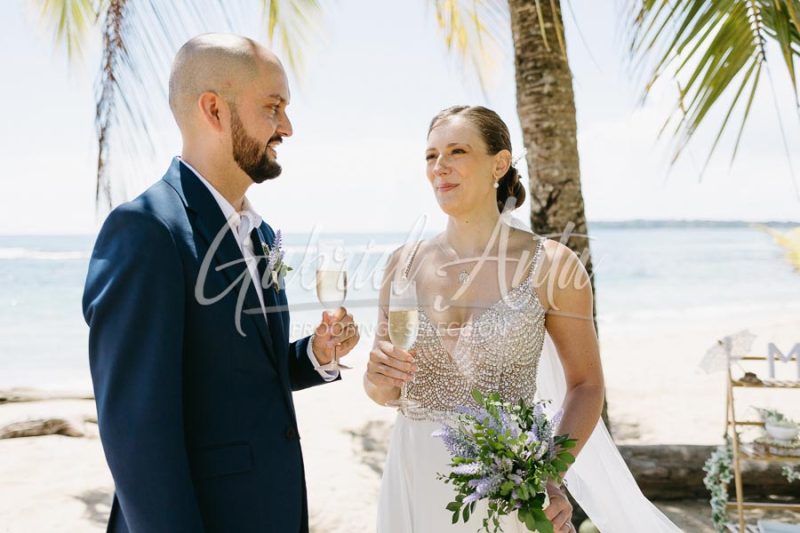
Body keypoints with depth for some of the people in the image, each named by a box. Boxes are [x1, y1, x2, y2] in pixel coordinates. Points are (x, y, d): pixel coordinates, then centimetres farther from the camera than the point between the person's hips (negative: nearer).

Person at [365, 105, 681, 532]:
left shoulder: (551, 266, -9)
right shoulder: (404, 264, 0)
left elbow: (586, 385, -1)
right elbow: (382, 392, 8)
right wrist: (380, 378, -15)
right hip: (416, 478, 3)